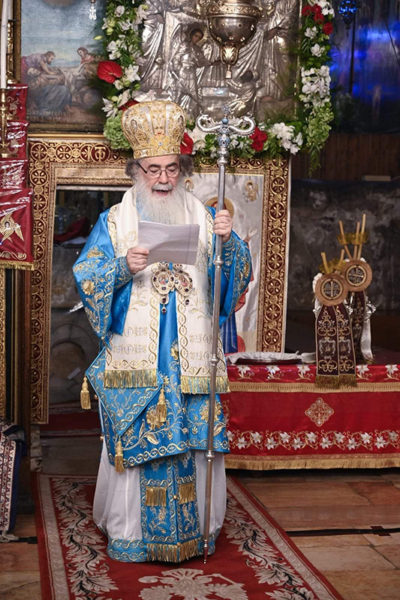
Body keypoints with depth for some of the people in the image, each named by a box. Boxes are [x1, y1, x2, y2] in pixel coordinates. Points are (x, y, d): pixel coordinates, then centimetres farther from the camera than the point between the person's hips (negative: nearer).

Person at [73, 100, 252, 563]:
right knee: (135, 442, 1)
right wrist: (123, 268, -20)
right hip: (135, 359, -1)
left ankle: (194, 526, 18)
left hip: (191, 358, 2)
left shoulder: (202, 217, 9)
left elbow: (237, 275, 5)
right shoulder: (114, 221, 5)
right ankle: (129, 532, 14)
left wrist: (228, 241, -15)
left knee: (194, 439, 4)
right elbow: (86, 279, -2)